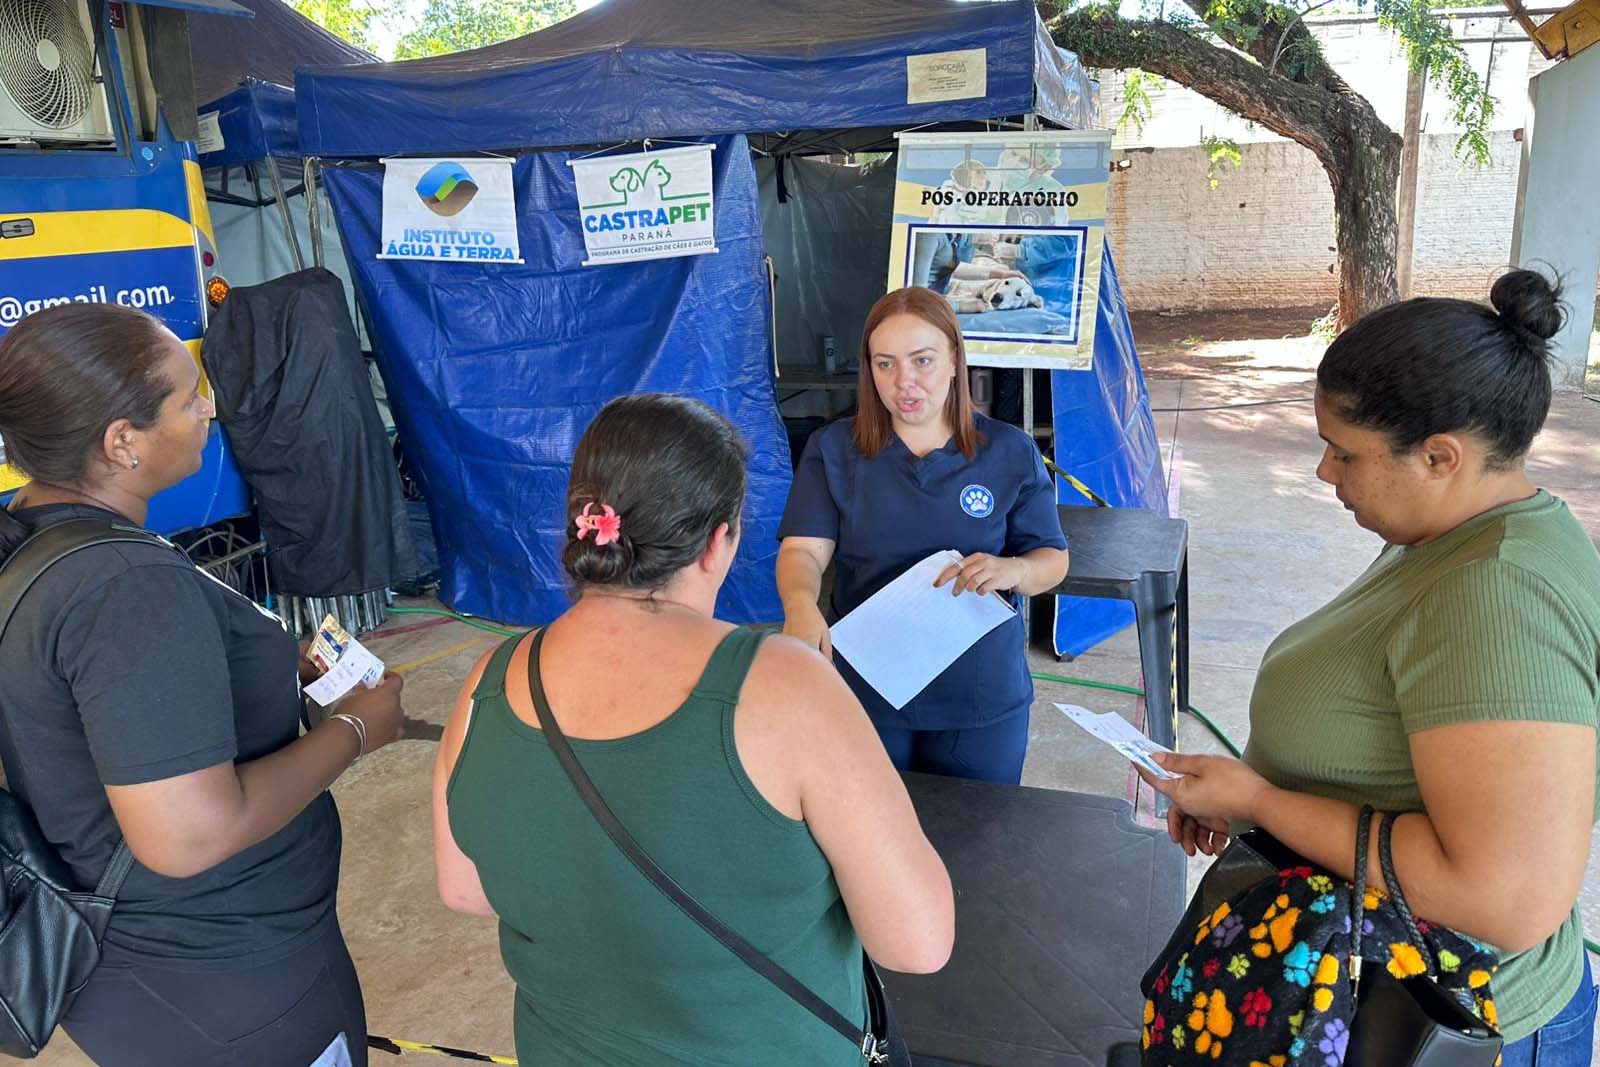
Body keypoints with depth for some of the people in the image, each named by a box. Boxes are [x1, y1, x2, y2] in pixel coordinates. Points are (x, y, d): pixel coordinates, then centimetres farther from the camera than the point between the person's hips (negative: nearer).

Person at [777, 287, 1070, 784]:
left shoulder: (1011, 453, -2)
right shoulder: (833, 449, -3)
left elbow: (1053, 560, 0)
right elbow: (803, 549, -10)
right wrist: (800, 603, -33)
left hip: (983, 699, 0)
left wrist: (1012, 569, -23)